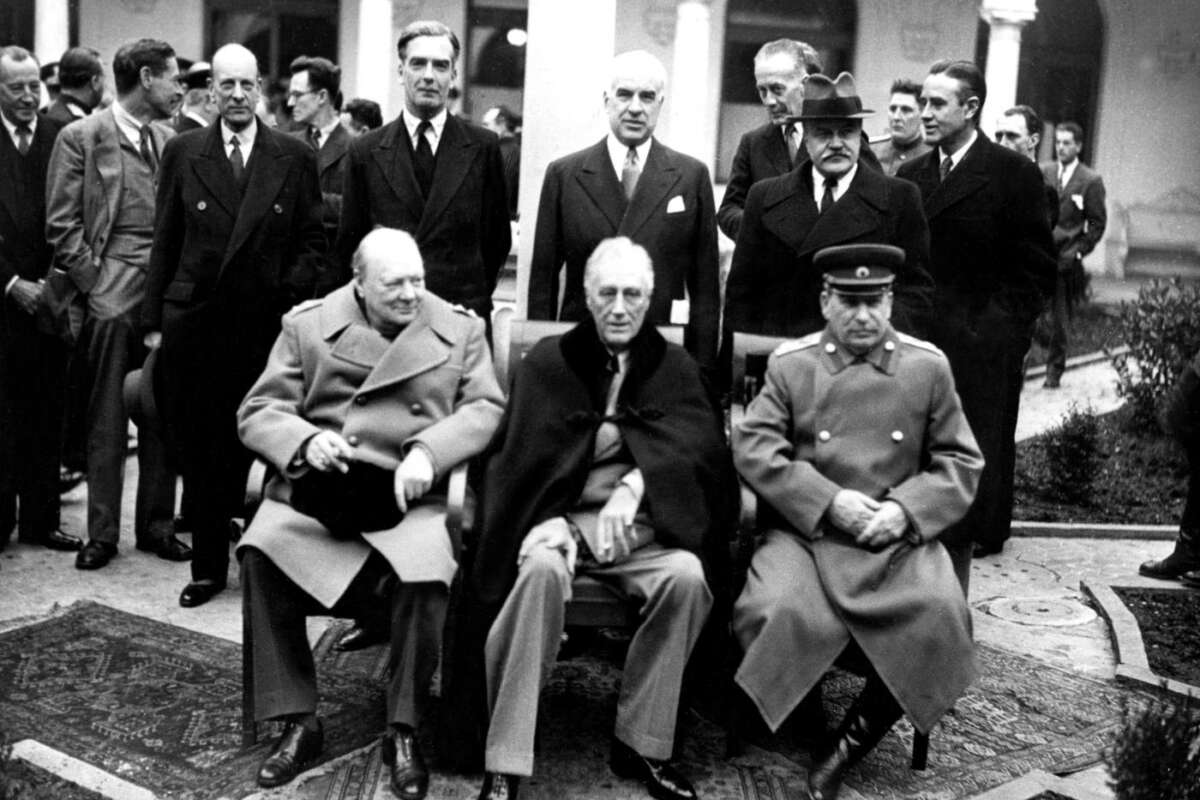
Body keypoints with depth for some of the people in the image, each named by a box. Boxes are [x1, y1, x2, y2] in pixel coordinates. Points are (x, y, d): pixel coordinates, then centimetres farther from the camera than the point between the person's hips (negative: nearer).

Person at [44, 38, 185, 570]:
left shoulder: (170, 140, 12)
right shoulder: (81, 138, -2)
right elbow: (61, 224, -4)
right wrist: (93, 282, -8)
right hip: (111, 292, -4)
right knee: (106, 420, 3)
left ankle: (157, 525, 18)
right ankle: (102, 532, 12)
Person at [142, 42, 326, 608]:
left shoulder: (295, 158, 5)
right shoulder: (182, 152, 6)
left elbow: (312, 240, 8)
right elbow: (165, 241, 7)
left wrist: (292, 291, -6)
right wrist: (153, 320, 4)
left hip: (267, 324, -1)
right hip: (193, 322, 1)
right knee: (196, 449, 5)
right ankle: (207, 566, 17)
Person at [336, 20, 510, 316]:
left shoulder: (483, 147, 2)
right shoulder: (366, 151, 3)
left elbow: (497, 238, 7)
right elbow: (348, 245, 8)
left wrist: (474, 298, 5)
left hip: (464, 315, 0)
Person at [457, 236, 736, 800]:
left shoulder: (675, 368, 14)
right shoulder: (547, 363, 12)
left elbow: (699, 446, -4)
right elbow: (519, 456, 2)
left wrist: (634, 487, -23)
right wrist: (548, 520, -19)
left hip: (641, 527, 1)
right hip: (559, 518, -1)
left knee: (688, 575, -30)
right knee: (540, 570, -35)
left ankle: (641, 744, -14)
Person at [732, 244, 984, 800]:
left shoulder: (928, 367, 10)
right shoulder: (789, 364, 7)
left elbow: (962, 462, 9)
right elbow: (752, 447, -3)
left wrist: (905, 510, -9)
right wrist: (829, 501, -14)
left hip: (899, 538, 1)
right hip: (806, 532, -1)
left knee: (938, 615, -27)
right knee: (777, 611, -31)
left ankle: (854, 740, -6)